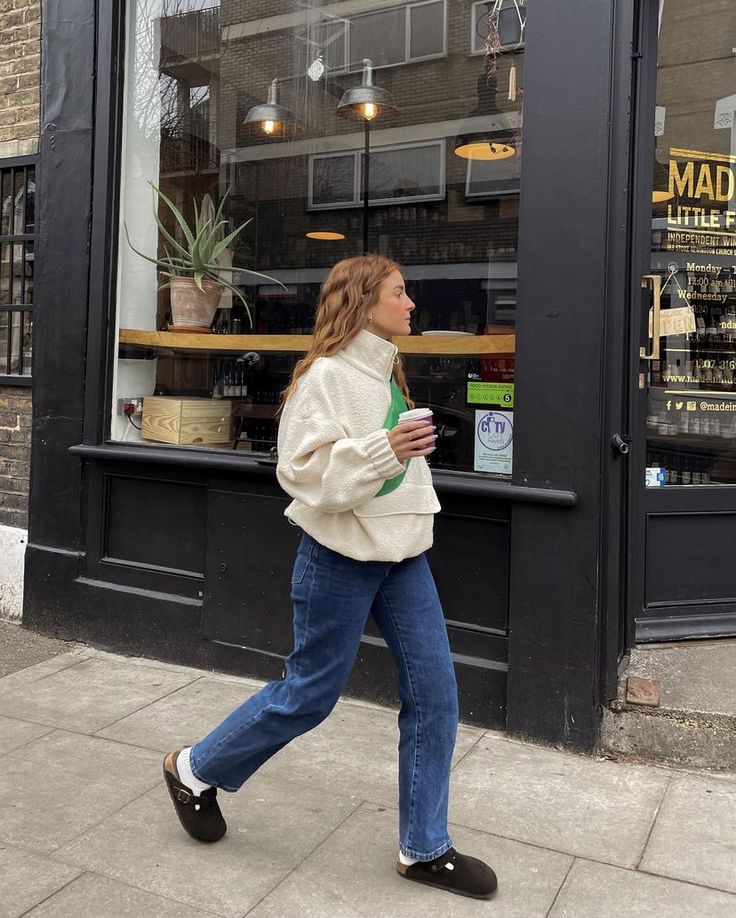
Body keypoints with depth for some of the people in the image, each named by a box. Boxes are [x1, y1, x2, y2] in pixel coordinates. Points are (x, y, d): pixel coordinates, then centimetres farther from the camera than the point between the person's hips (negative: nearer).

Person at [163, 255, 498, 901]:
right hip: (342, 559, -8)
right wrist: (383, 450, -30)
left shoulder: (388, 371, 12)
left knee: (434, 692, 4)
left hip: (403, 555, 8)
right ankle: (195, 769, 30)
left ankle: (425, 848, 20)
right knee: (309, 693, 5)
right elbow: (303, 472, -21)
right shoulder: (327, 374, -15)